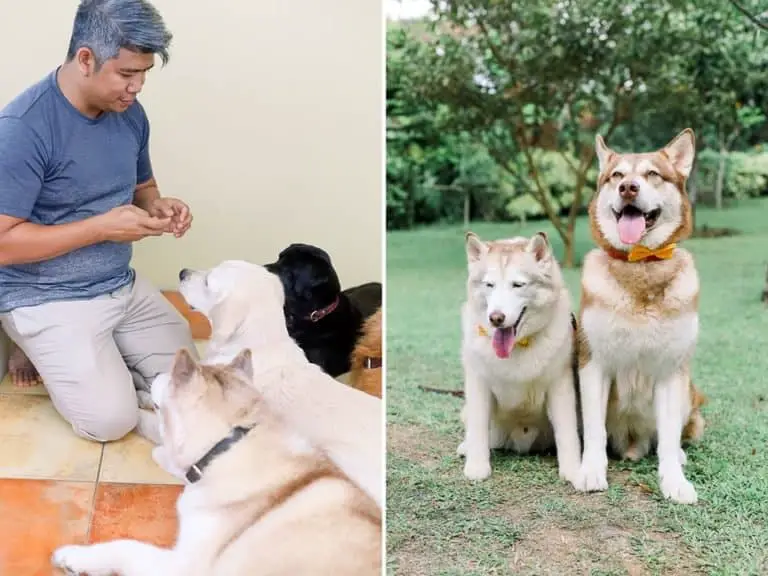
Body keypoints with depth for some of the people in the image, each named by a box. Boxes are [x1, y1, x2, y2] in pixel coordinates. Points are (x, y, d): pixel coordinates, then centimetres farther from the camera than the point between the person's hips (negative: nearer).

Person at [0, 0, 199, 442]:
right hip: (46, 299, -7)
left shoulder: (130, 113, -1)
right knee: (112, 418, -16)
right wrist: (102, 227, -26)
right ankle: (42, 347, 9)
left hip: (123, 287, 7)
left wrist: (158, 207, -10)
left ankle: (94, 352, 19)